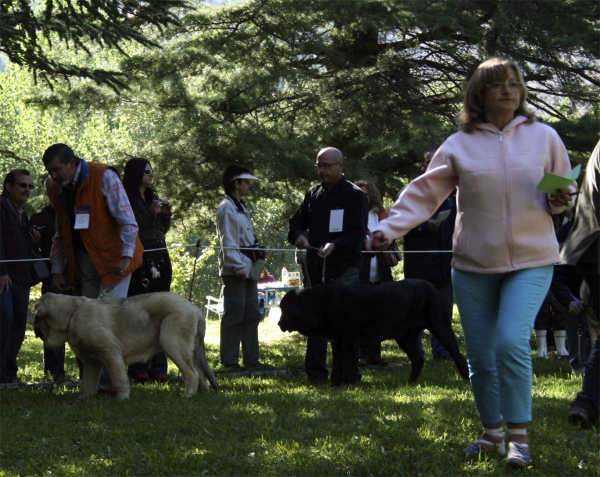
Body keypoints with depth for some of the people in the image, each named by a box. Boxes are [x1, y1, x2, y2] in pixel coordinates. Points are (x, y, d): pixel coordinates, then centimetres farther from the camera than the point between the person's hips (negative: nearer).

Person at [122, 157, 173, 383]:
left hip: (159, 260, 7)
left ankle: (158, 366, 4)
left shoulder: (153, 197, 17)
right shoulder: (126, 199, -4)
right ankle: (138, 368, -5)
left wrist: (166, 213, 5)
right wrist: (150, 213, -16)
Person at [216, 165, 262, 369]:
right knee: (234, 316, -7)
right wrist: (239, 267, -20)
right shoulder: (227, 208, -10)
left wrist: (255, 266, 14)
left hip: (247, 270, 10)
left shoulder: (240, 207, 19)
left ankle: (251, 359, 16)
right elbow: (228, 243, -16)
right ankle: (230, 361, -3)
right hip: (235, 270, -10)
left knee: (251, 315, 11)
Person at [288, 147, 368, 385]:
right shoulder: (313, 193, 14)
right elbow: (297, 222, 18)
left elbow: (358, 233, -9)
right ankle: (315, 373, 11)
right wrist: (298, 236, -6)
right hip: (315, 267, 5)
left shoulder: (354, 195, -2)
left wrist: (335, 245, -26)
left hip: (344, 269, -5)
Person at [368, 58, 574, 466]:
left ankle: (519, 436, -8)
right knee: (480, 355, 6)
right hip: (473, 264, 2)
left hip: (531, 262, -2)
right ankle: (492, 433, 25)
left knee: (511, 343, -20)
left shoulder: (543, 137, 2)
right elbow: (424, 194, -2)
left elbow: (564, 192, 12)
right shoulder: (459, 145, 0)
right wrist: (389, 228, -15)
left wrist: (560, 202, -11)